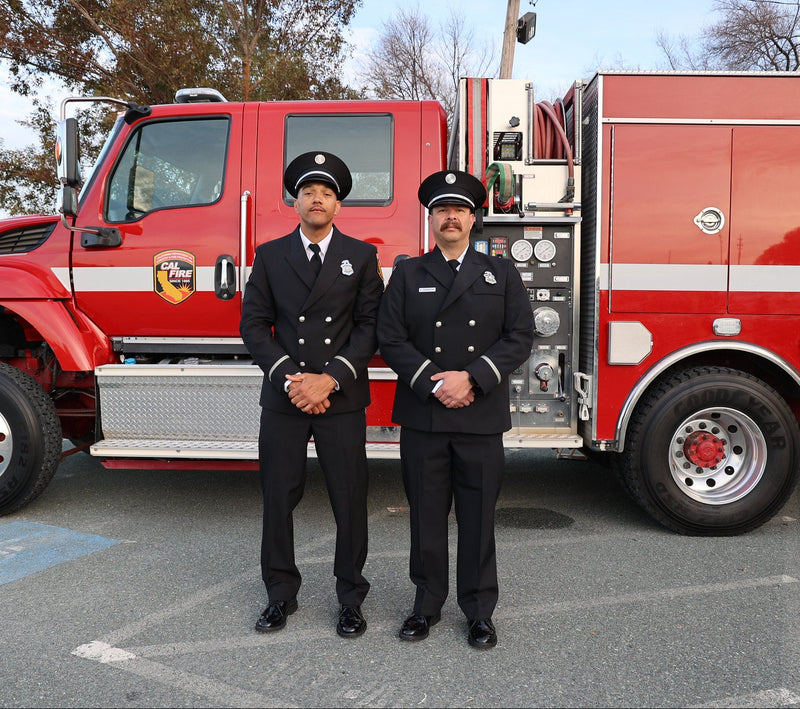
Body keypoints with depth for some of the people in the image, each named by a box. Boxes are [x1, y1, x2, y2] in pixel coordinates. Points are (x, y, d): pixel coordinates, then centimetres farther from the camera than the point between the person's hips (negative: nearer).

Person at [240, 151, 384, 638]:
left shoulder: (362, 256, 5)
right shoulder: (270, 256, 8)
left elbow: (370, 324, -1)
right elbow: (254, 324, 3)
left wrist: (331, 378, -12)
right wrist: (289, 377, -10)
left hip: (342, 399, -1)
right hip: (282, 398, 1)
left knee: (350, 500, 4)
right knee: (279, 497, 8)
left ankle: (351, 596, 21)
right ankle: (281, 593, 26)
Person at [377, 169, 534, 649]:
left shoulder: (502, 273, 8)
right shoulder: (408, 274, 8)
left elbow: (520, 336, -1)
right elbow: (391, 339, -1)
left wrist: (471, 378, -14)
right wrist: (435, 383, -13)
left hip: (482, 418, 0)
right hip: (422, 417, 0)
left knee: (479, 516, 8)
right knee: (426, 514, 9)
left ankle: (480, 609, 24)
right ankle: (428, 603, 27)